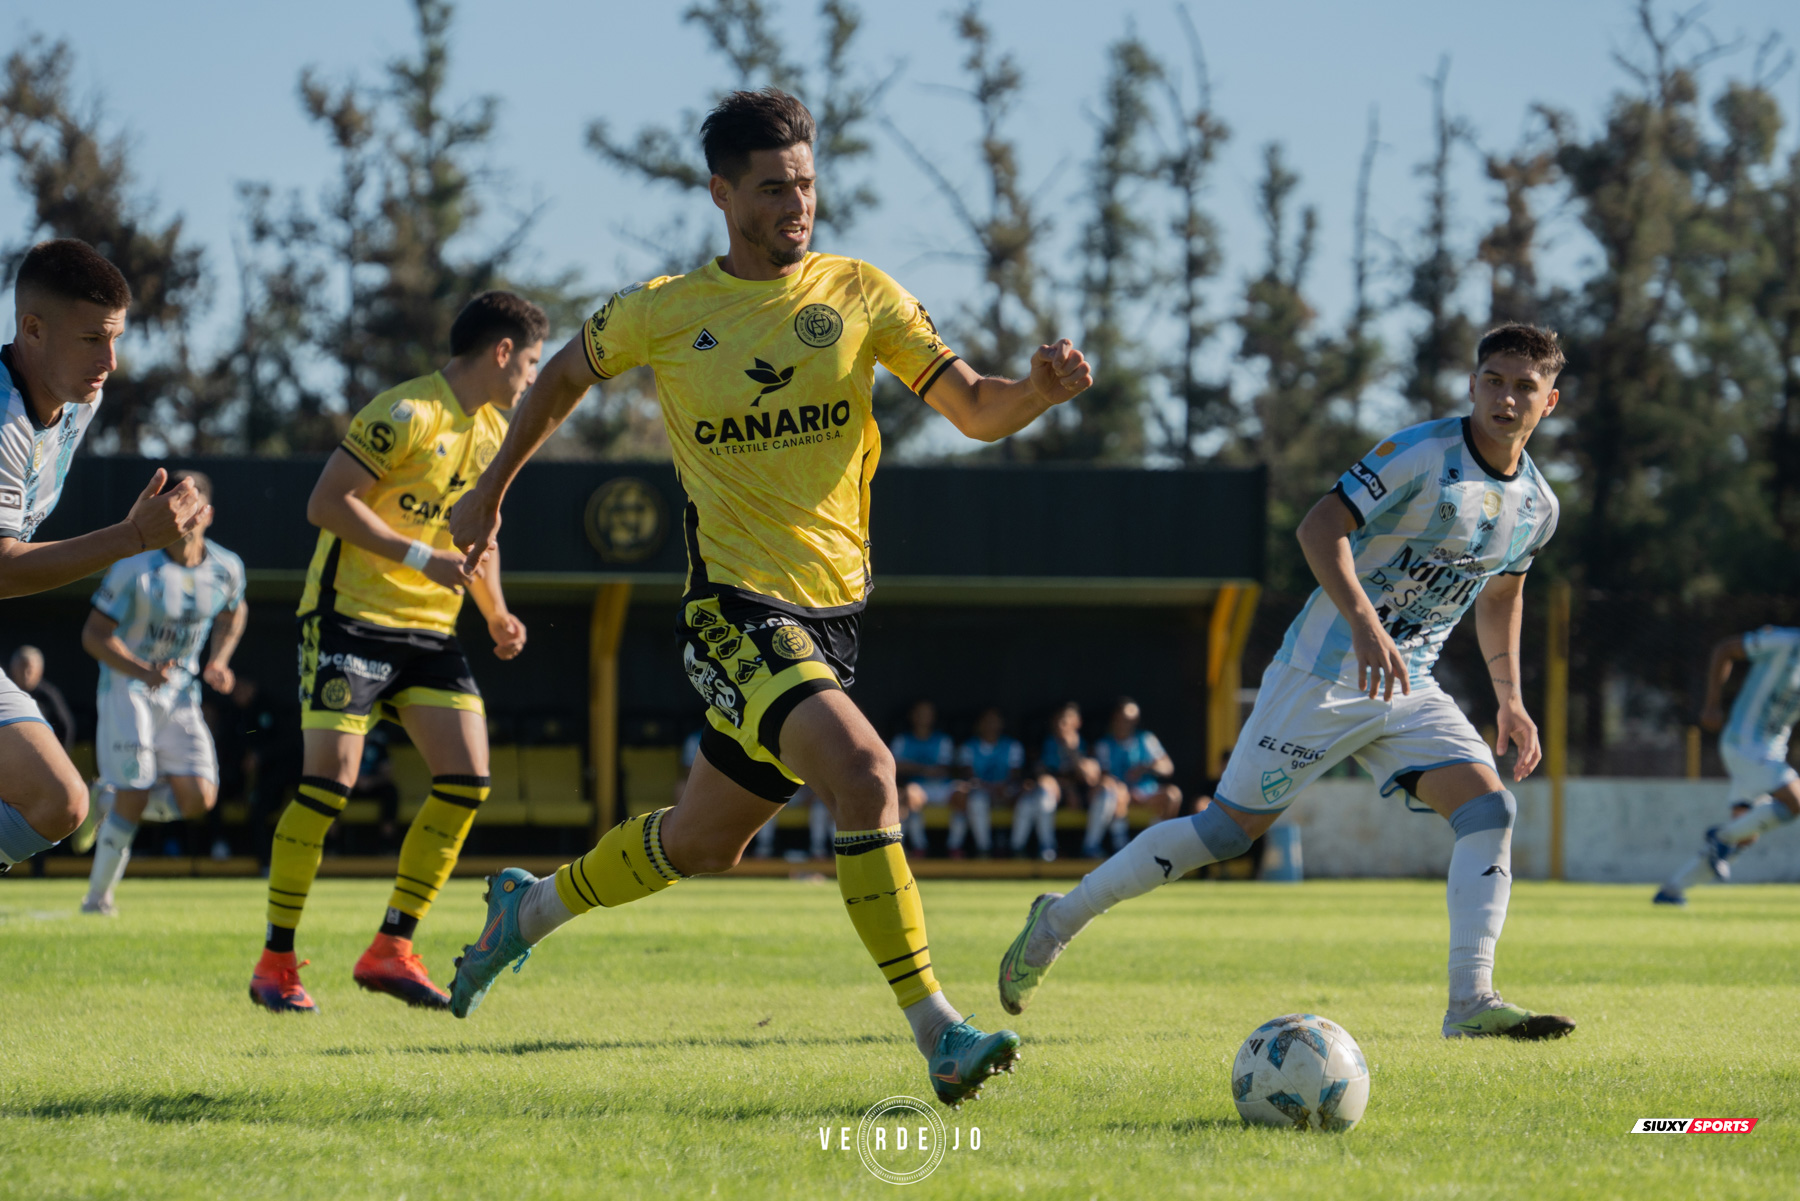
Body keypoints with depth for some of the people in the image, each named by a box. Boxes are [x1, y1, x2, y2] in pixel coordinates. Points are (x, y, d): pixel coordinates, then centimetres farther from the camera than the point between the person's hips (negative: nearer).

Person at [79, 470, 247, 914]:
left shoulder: (227, 569, -3)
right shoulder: (135, 569, -17)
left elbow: (233, 614, 20)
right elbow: (94, 633, -14)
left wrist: (218, 662, 3)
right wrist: (143, 671, -28)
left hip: (181, 693, 4)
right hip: (127, 688, -4)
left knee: (198, 799, -9)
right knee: (132, 798, -13)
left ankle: (115, 802, 20)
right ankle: (97, 897, 4)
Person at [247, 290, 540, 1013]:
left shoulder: (493, 432, 13)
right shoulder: (406, 413, -14)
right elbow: (327, 503, -18)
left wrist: (497, 615, 9)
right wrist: (420, 558, -23)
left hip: (430, 628, 8)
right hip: (350, 616, -8)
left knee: (467, 777, -5)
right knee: (330, 779, -13)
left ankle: (391, 949, 2)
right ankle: (275, 961, -3)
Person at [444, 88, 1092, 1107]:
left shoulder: (860, 295, 2)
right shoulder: (666, 313, -1)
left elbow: (977, 411, -2)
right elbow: (565, 377, 18)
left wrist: (1040, 391, -23)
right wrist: (493, 492, 23)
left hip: (835, 606, 4)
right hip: (735, 605, -4)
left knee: (706, 843, 16)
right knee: (862, 768, -28)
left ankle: (532, 907, 45)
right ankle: (936, 1032, -28)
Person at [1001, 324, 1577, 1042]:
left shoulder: (1537, 507, 7)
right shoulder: (1422, 454, -16)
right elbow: (1320, 527, -24)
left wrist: (1509, 699, 19)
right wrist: (1363, 622, -37)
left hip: (1409, 687, 6)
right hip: (1326, 673, -6)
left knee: (1489, 807, -14)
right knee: (1231, 827, -4)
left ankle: (1471, 1004, -18)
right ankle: (1060, 920, 12)